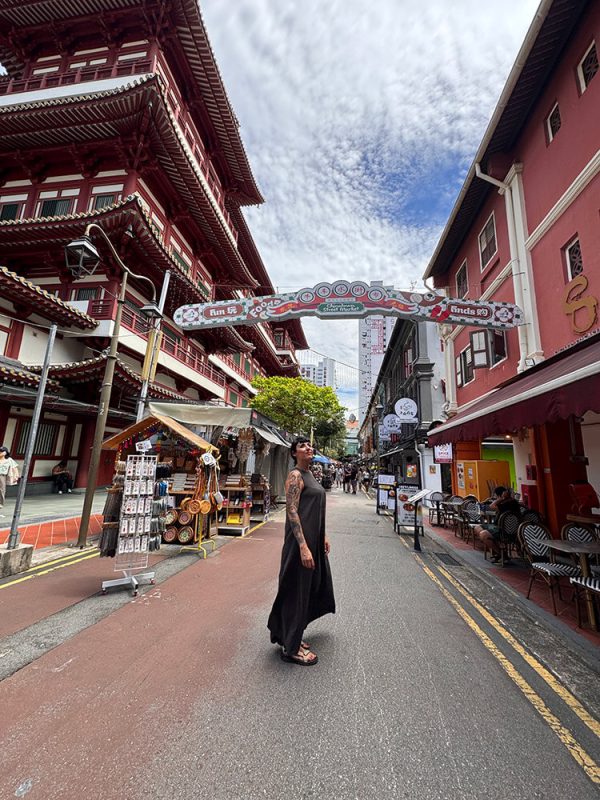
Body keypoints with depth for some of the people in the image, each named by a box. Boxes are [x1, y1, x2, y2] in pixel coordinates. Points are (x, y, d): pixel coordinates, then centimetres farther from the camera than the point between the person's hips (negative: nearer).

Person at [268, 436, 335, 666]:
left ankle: (291, 635, 39)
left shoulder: (309, 474, 12)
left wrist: (323, 536, 19)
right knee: (297, 591, 4)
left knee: (311, 587, 20)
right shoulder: (295, 476, -16)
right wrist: (303, 546, -25)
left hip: (314, 540, 10)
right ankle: (291, 649, 22)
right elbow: (292, 511, -22)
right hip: (301, 541, -10)